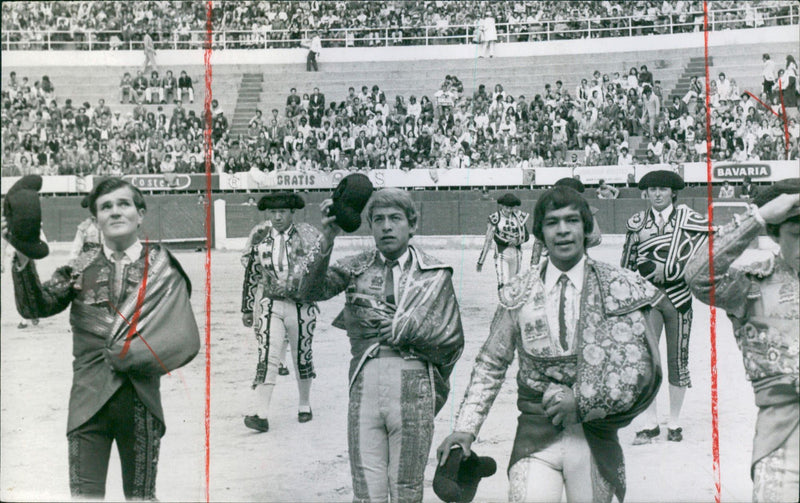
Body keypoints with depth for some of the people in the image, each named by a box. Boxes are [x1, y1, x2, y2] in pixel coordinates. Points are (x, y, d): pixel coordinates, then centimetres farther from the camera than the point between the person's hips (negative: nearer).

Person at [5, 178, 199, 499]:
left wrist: (128, 355, -14)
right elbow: (35, 307, -5)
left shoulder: (163, 268, 2)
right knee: (84, 494, 0)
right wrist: (23, 255, -18)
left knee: (141, 494, 13)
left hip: (141, 401, 0)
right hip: (89, 400, 1)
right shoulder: (81, 268, 7)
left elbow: (184, 340, -4)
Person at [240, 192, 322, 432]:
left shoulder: (308, 235, -4)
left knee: (302, 356, 12)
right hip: (269, 305, 0)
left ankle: (304, 405, 32)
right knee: (267, 357, -12)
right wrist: (247, 309, 11)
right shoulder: (259, 236, 2)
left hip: (301, 305, 0)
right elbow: (251, 274, 10)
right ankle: (260, 414, -14)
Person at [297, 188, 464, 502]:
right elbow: (311, 291, -7)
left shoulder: (435, 274, 8)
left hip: (414, 391, 0)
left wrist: (402, 327, -7)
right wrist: (327, 241, -18)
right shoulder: (357, 267, 10)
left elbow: (451, 341, 5)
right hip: (365, 383, 1)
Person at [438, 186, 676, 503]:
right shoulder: (518, 295, 2)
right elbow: (491, 364, 8)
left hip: (595, 438, 0)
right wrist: (466, 427, 0)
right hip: (535, 437, 0)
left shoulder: (621, 286, 0)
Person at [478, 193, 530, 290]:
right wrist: (480, 261, -7)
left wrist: (517, 240, -13)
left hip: (516, 254, 4)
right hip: (501, 254, -4)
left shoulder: (519, 217, 4)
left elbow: (526, 236, 10)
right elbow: (488, 240, -6)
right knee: (503, 283, -17)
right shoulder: (495, 218, -6)